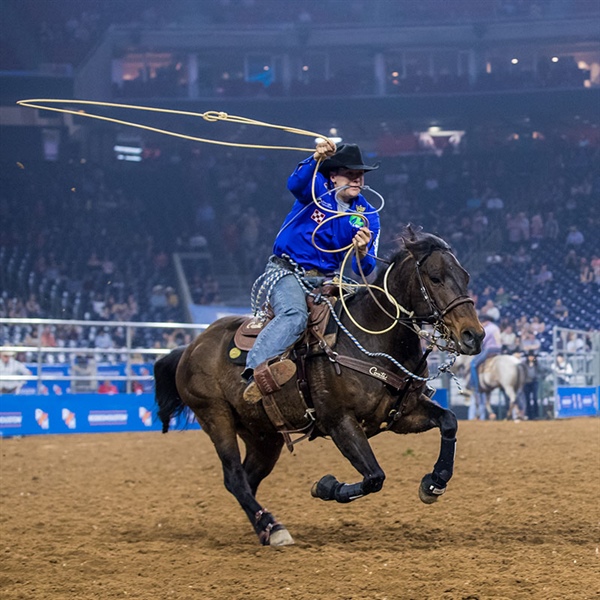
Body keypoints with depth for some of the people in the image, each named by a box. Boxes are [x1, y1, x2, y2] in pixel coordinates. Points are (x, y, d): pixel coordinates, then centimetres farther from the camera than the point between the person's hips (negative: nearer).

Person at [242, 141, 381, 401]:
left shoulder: (367, 216, 5)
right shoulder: (318, 188, -3)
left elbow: (363, 270, -3)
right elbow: (296, 184, -29)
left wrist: (362, 253, -26)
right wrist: (316, 159, -47)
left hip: (325, 280, 6)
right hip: (287, 271, -6)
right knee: (294, 314, -33)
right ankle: (256, 370, -53)